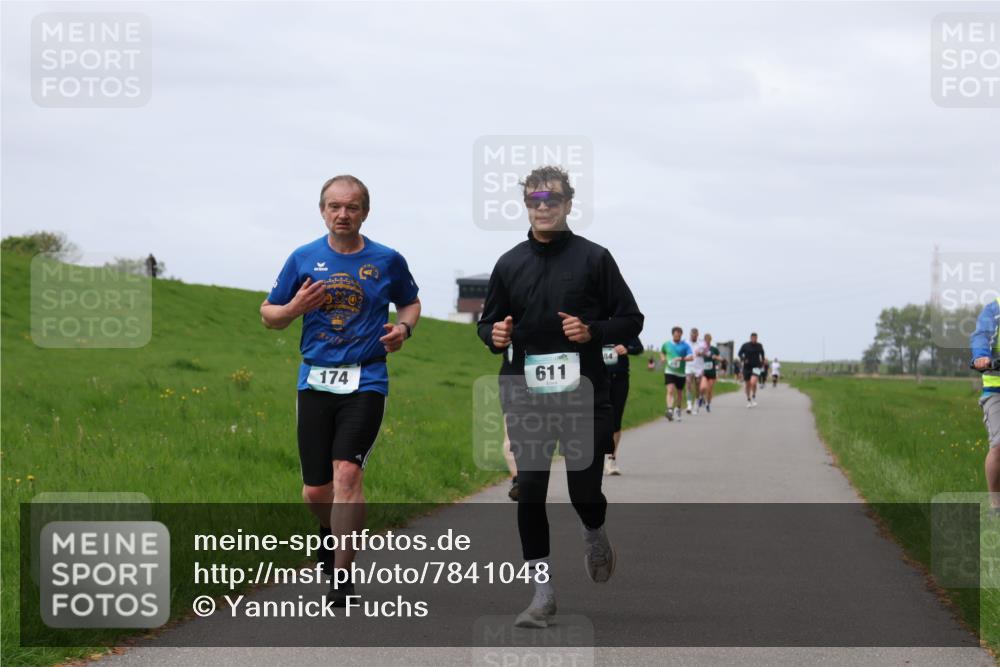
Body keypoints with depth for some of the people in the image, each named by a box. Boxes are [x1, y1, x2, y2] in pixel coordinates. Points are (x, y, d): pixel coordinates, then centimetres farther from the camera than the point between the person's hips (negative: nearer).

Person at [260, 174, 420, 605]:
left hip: (366, 380, -2)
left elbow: (410, 301, 22)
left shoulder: (387, 261, 4)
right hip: (315, 380, 2)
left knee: (347, 472, -18)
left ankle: (343, 577, -13)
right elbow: (269, 315, 13)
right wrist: (295, 307, -9)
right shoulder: (304, 259, 6)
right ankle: (331, 531, 38)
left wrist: (404, 327, -1)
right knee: (315, 491, 2)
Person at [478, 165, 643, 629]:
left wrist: (592, 332, -16)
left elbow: (631, 321, 3)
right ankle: (542, 593, 4)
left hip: (584, 397, -2)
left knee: (584, 490, 2)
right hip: (525, 397, 2)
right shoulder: (510, 264, 9)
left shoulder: (593, 258, 1)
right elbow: (488, 323, 18)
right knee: (530, 493, -4)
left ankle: (595, 534, 38)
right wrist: (494, 334, -6)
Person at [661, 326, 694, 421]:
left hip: (681, 373, 1)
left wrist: (681, 358, -27)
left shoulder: (685, 345, -1)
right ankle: (670, 410, -31)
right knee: (670, 390, -19)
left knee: (679, 393, 14)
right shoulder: (666, 344, 5)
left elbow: (691, 357, -11)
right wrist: (663, 358, 3)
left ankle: (678, 410, 36)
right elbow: (662, 352, 25)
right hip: (669, 371, -1)